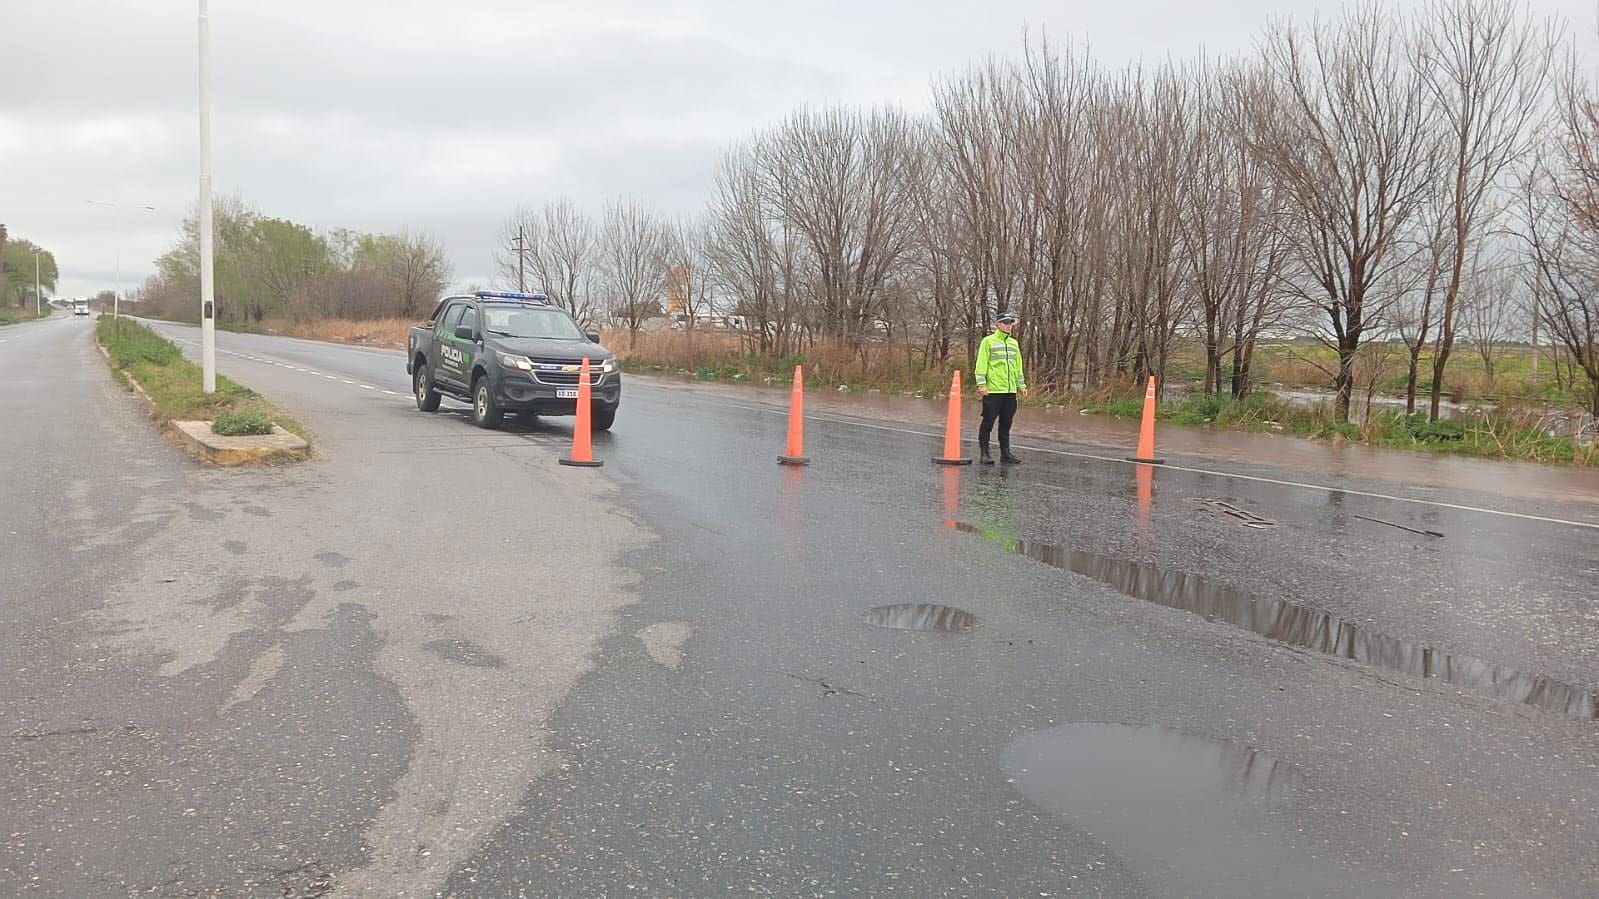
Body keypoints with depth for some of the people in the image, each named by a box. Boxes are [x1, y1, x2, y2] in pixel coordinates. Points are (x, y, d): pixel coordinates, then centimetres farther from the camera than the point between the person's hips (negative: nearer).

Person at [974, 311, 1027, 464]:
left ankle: (1005, 453, 16)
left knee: (1006, 423, 10)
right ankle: (984, 453, 3)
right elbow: (981, 365, -6)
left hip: (1010, 390, 6)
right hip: (993, 390, -6)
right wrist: (981, 384, -14)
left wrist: (1021, 384, 18)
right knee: (988, 422, -3)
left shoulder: (1014, 343, 17)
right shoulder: (988, 341, -2)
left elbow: (1018, 366, 23)